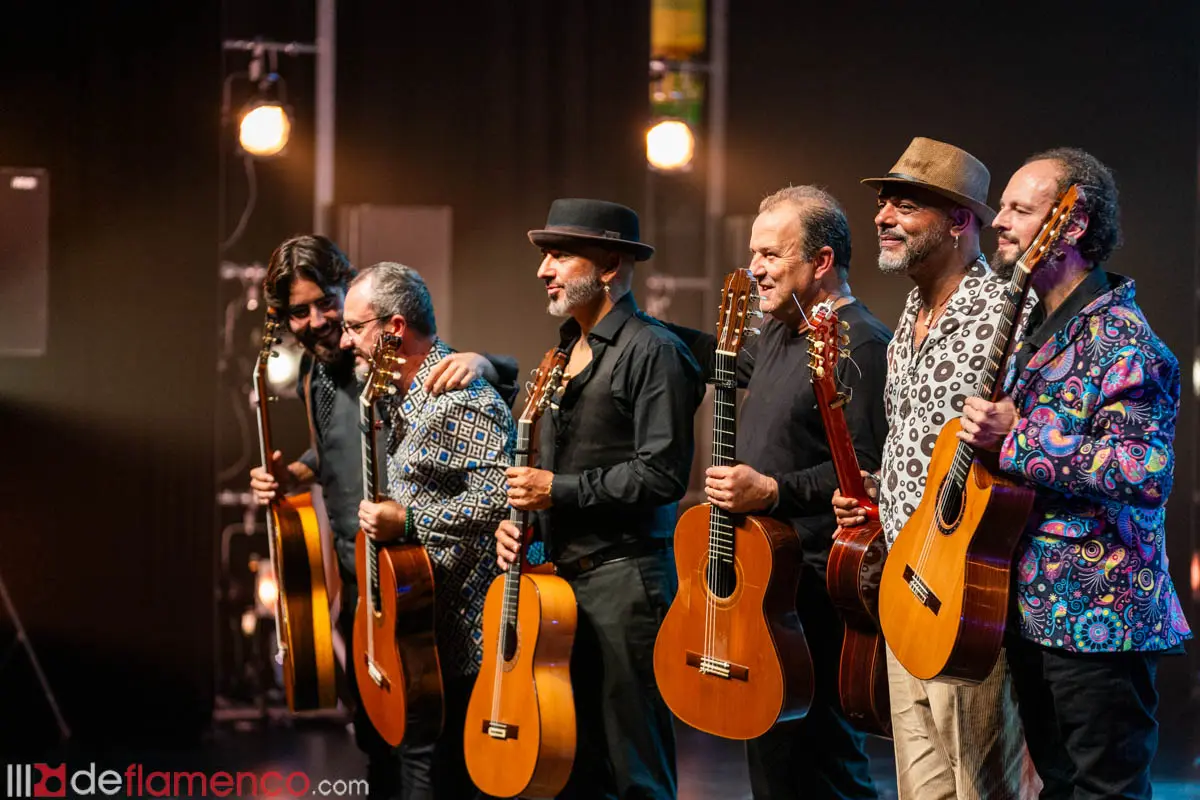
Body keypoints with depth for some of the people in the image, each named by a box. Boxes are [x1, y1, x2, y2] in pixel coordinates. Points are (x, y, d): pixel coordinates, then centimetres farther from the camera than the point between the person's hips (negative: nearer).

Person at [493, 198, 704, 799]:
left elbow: (663, 474, -18)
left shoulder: (652, 353, -10)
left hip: (623, 581, -9)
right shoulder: (564, 354, 18)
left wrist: (558, 491, -15)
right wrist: (518, 516, 8)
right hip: (560, 573, 9)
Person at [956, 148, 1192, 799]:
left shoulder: (1120, 341, -15)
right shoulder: (1032, 334, 16)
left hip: (1097, 625, -10)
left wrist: (1017, 439, -24)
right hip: (1034, 616, 10)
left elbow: (1146, 473, -27)